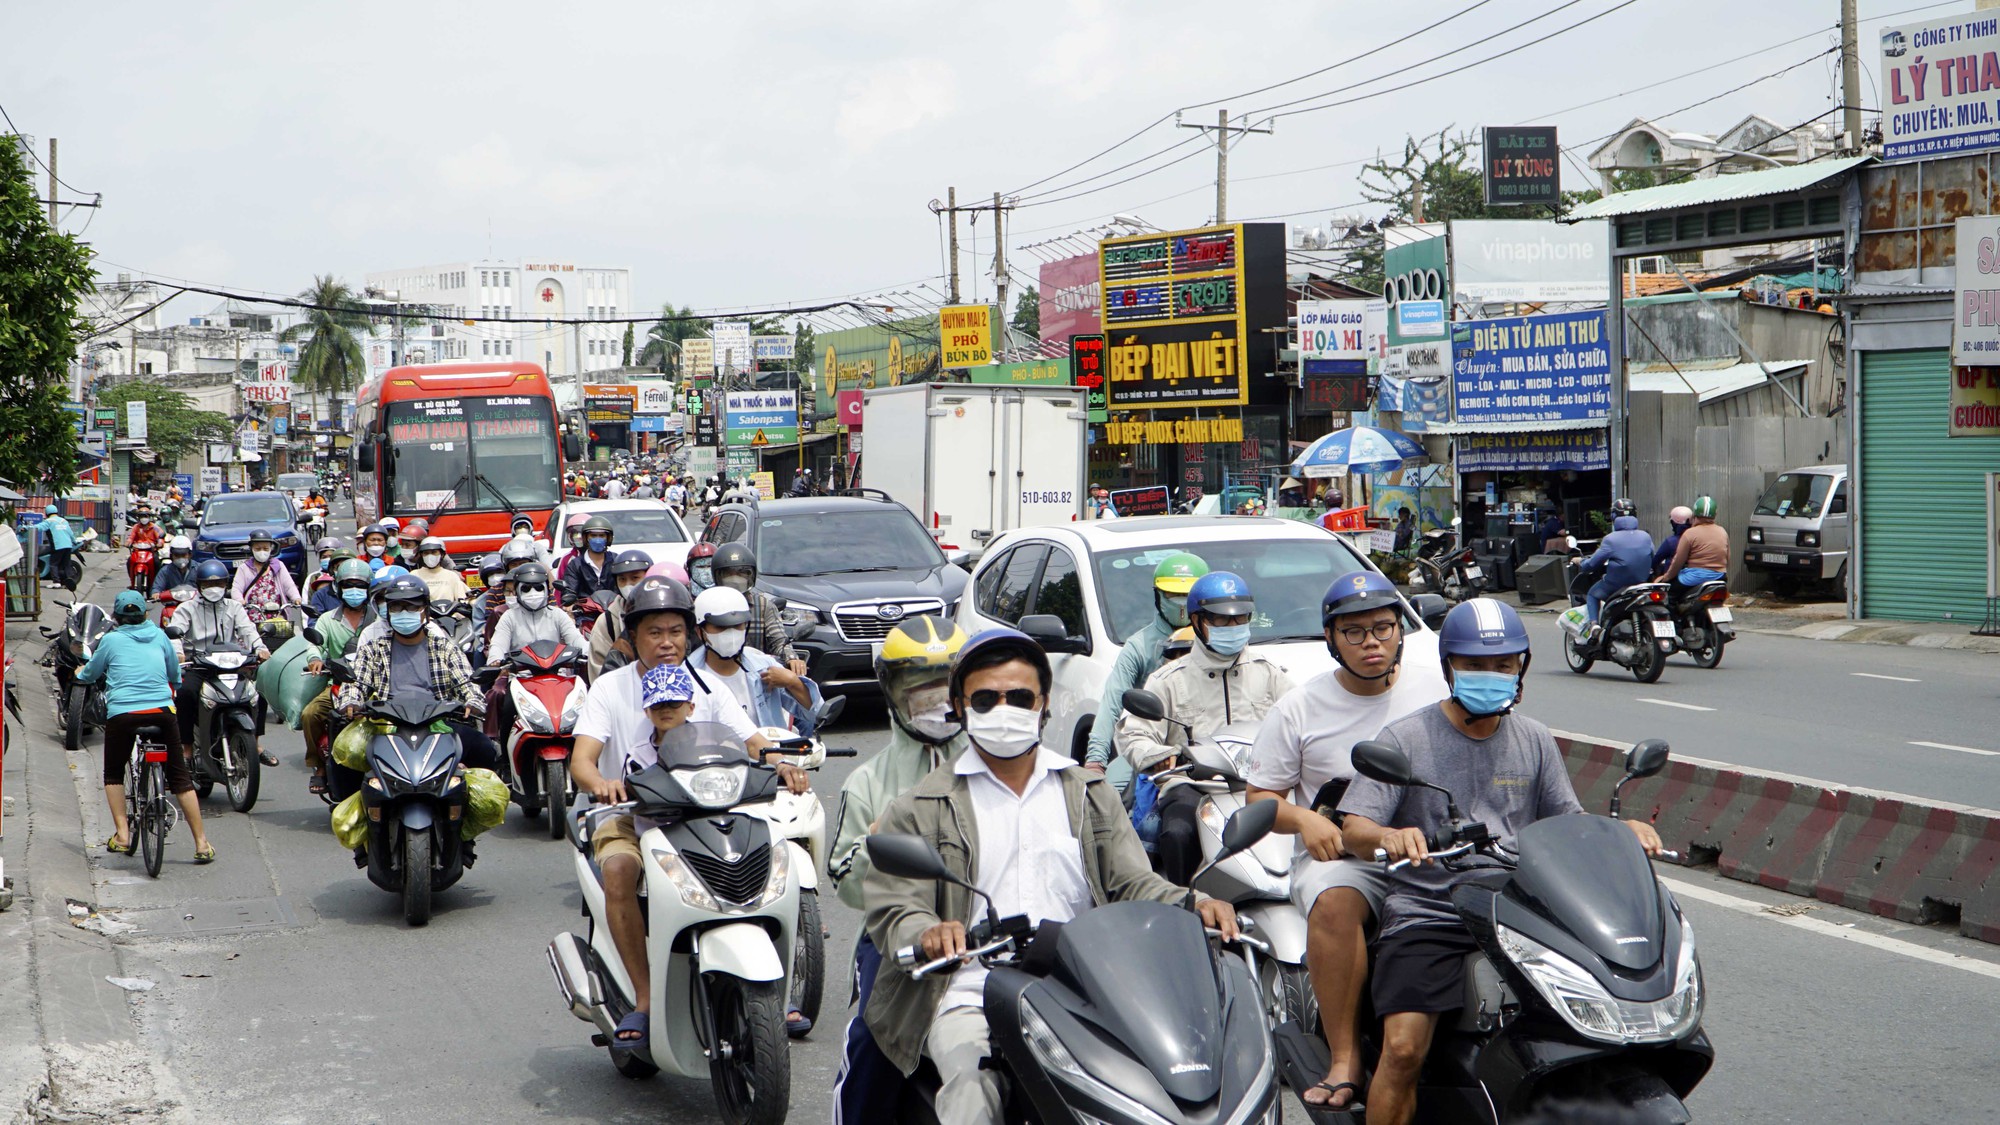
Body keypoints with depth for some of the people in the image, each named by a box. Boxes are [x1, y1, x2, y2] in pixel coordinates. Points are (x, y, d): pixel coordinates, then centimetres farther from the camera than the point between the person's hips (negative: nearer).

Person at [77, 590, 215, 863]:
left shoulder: (111, 640, 7)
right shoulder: (159, 636, 13)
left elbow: (90, 674, 21)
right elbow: (176, 676, 25)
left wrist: (80, 673, 45)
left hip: (122, 712, -2)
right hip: (162, 710, 2)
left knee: (113, 774, 20)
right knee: (180, 777, 7)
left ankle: (122, 835, 7)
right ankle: (202, 844, 4)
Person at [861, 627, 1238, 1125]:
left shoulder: (1090, 796, 21)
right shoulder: (921, 809, 11)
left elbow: (1132, 883, 14)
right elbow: (891, 909, 2)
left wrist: (1192, 905, -8)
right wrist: (928, 934, -22)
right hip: (971, 1000, -2)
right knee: (972, 1084, -34)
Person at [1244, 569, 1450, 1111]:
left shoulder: (1438, 688, 9)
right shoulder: (1300, 708, 7)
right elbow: (1260, 798, 10)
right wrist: (1304, 819, -12)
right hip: (1340, 852, -1)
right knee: (1335, 903, -35)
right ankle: (1344, 1061, -28)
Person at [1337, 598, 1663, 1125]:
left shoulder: (1533, 740, 14)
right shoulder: (1405, 739, 1)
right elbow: (1354, 829, -7)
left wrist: (1621, 829, -6)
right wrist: (1389, 836, -30)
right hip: (1427, 914, -3)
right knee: (1403, 1048, -23)